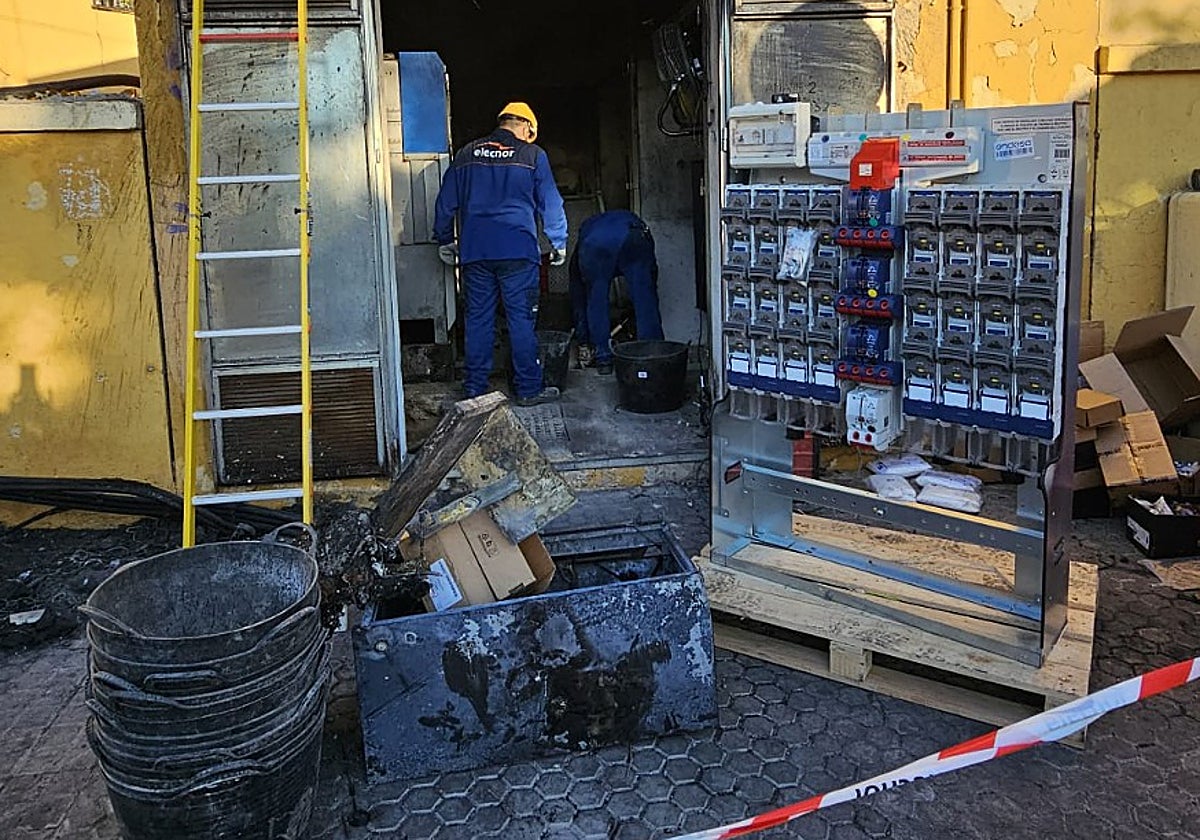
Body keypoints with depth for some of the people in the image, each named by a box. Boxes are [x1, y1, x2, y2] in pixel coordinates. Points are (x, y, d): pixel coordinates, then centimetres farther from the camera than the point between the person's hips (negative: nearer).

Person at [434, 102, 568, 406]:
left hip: (474, 252, 3)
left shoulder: (467, 155, 12)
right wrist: (559, 243, 15)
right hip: (518, 251, -3)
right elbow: (550, 203, 4)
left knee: (478, 320, 8)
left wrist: (444, 241, 25)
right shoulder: (533, 155, 2)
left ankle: (475, 390, 12)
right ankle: (529, 389, 4)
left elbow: (446, 203, 16)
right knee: (522, 319, 1)